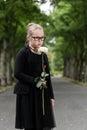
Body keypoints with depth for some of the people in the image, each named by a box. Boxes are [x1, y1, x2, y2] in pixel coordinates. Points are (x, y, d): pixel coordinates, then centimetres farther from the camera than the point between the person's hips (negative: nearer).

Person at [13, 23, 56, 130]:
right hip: (27, 95, -5)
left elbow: (47, 77, 14)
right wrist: (35, 81, -15)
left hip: (42, 95, 5)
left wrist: (51, 96, 11)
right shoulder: (23, 53, -6)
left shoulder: (43, 55, 12)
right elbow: (17, 73, -12)